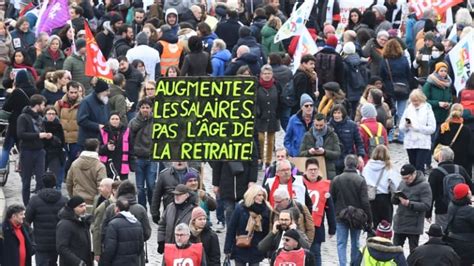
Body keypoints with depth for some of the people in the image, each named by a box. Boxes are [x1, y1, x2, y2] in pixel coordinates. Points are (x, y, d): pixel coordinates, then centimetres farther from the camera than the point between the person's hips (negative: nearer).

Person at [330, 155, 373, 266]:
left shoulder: (336, 180, -4)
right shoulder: (361, 181, -10)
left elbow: (331, 200, 2)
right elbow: (365, 202, -11)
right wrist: (369, 219, -4)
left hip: (340, 218, 0)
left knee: (341, 243, 2)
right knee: (355, 244, 12)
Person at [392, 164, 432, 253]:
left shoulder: (424, 186, -11)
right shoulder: (403, 183, 8)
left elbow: (426, 206, -18)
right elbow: (393, 201, 12)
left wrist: (409, 203, -24)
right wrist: (396, 197, -11)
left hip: (413, 226, -6)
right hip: (399, 224, 6)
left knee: (413, 251, 3)